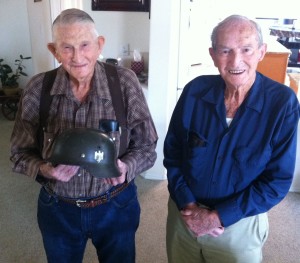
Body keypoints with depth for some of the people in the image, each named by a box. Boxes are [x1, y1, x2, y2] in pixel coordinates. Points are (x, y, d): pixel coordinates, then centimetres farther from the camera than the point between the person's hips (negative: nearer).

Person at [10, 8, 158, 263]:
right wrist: (44, 169, -24)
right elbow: (21, 153, -4)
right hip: (57, 209, 1)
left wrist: (125, 168, -28)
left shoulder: (125, 82, -16)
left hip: (116, 206, -1)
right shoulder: (37, 89, -13)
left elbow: (147, 148, -9)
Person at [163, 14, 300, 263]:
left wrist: (219, 216, -17)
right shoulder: (195, 90, -11)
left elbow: (279, 179, -15)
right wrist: (186, 204, -12)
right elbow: (172, 152, -2)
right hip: (184, 214, 3)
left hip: (240, 225, -2)